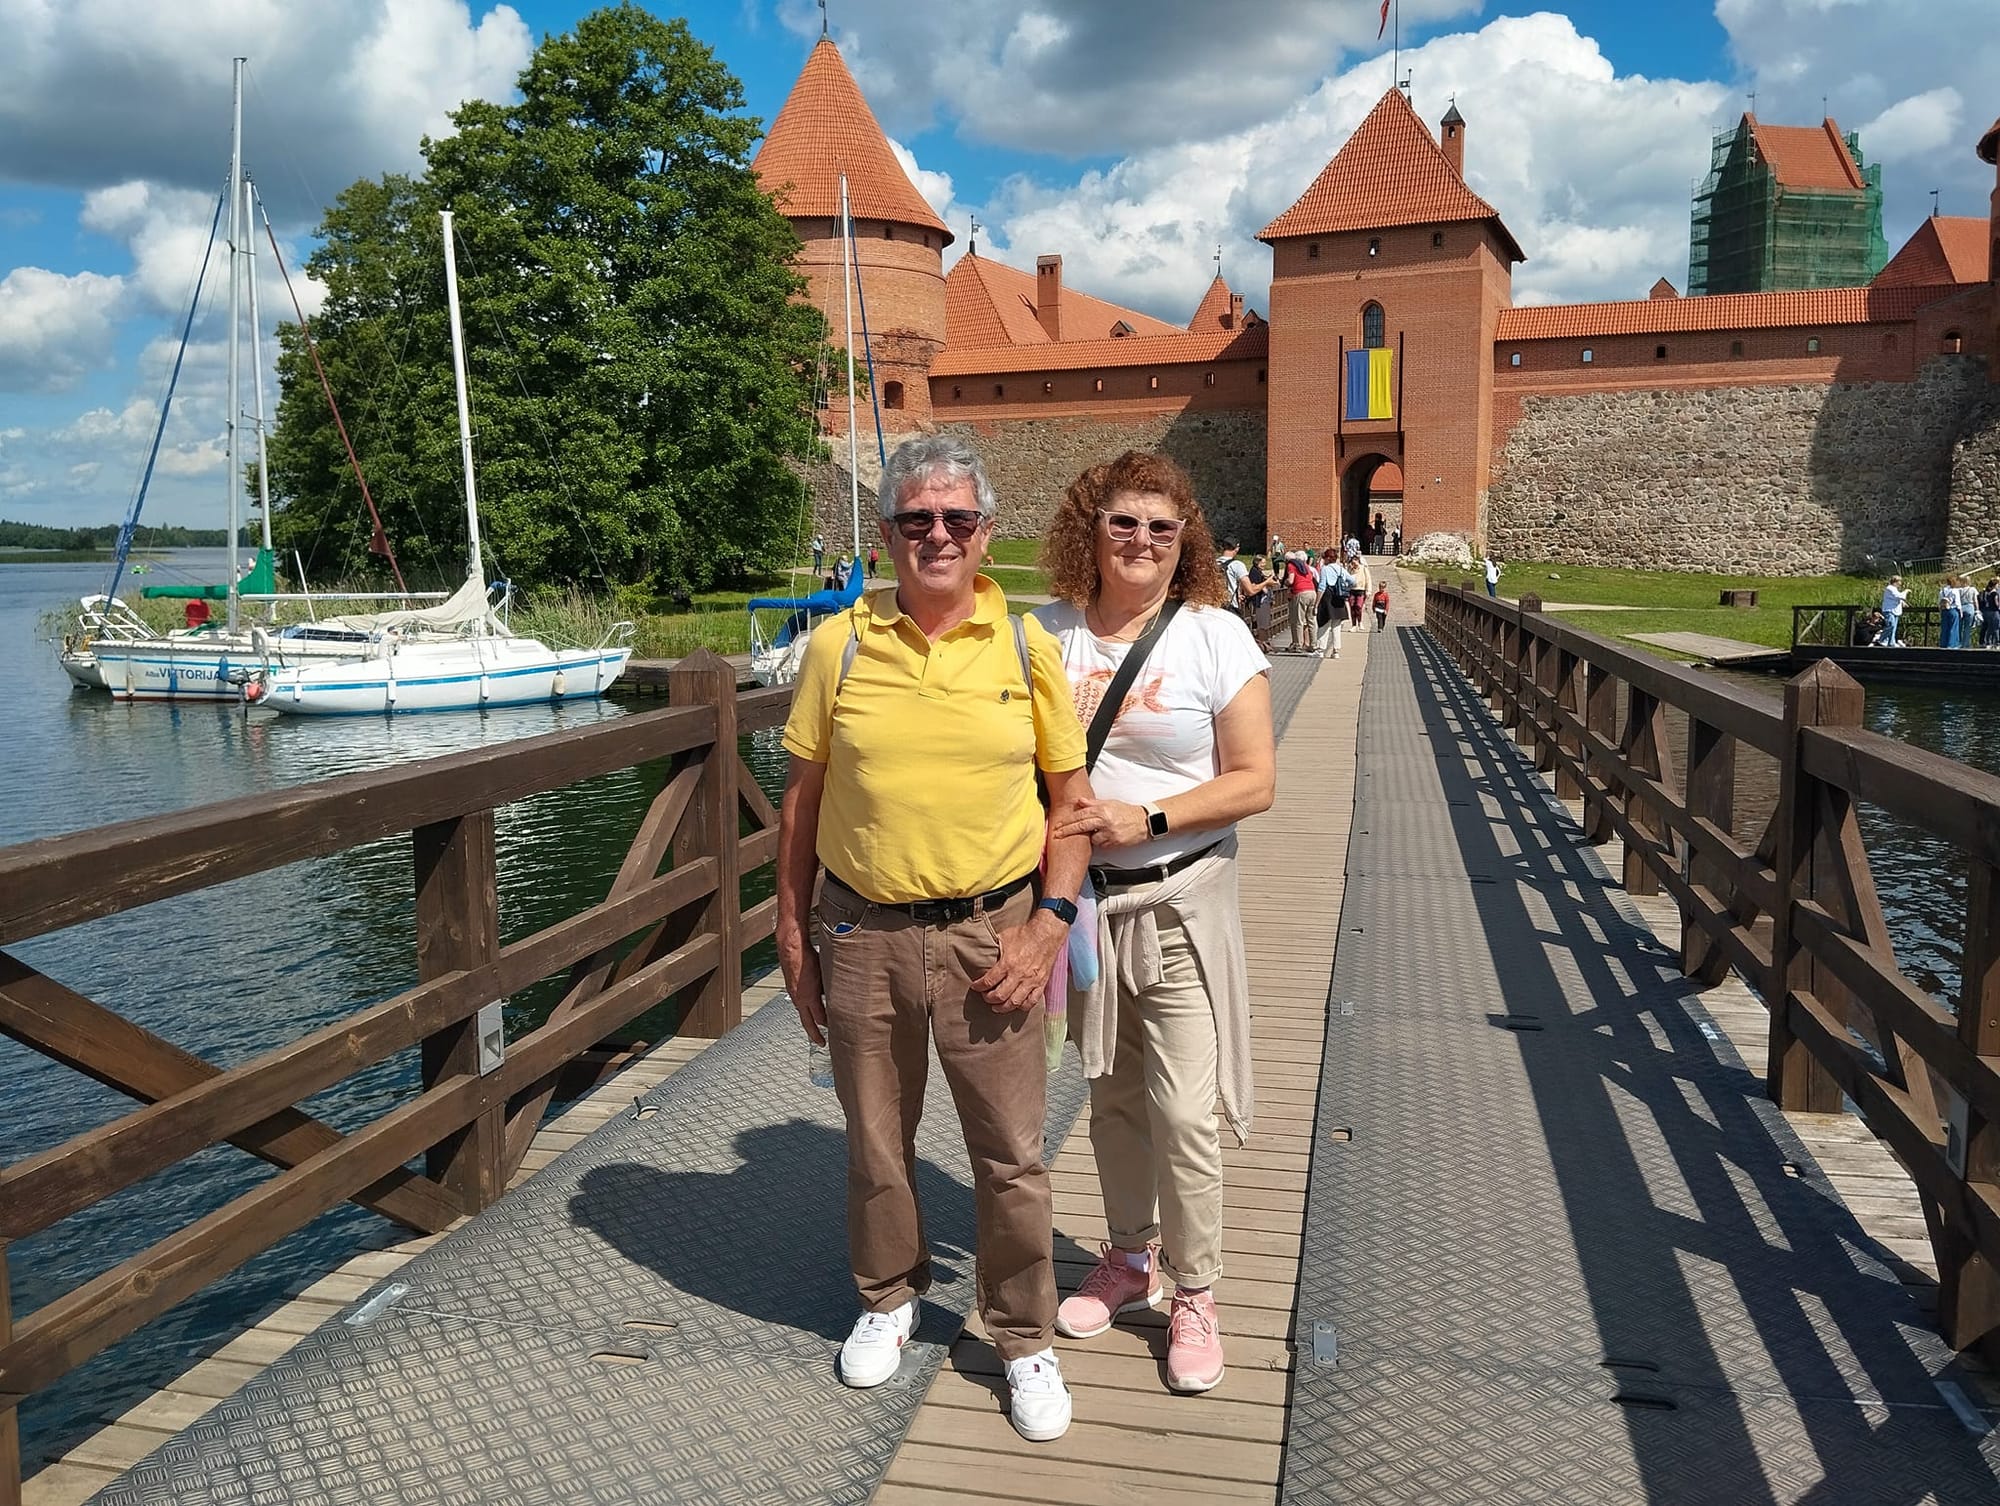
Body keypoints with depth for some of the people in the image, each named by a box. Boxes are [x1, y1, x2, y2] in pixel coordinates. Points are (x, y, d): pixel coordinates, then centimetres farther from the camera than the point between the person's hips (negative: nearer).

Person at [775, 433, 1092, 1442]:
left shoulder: (1025, 644, -2)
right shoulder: (841, 644, -1)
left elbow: (1071, 795, 1)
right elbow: (801, 797, 4)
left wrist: (1049, 926, -7)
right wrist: (791, 933, 4)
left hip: (991, 931, -1)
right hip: (862, 933, 1)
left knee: (1010, 1153, 8)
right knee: (876, 1141, 17)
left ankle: (1025, 1339, 30)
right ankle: (889, 1299, 43)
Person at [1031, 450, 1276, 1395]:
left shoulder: (1217, 638, -7)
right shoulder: (1047, 633, 1)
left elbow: (1254, 782, -9)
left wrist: (1147, 818, -19)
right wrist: (1042, 829, -9)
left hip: (1181, 900, -3)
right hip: (1081, 897, 3)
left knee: (1184, 1110, -2)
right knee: (1112, 1095, 17)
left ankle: (1194, 1296, 18)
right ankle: (1130, 1259, 37)